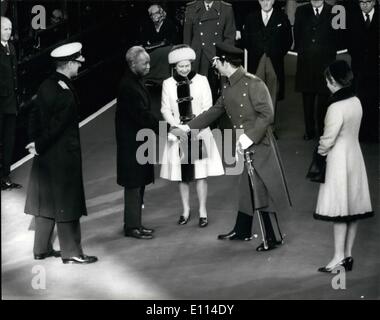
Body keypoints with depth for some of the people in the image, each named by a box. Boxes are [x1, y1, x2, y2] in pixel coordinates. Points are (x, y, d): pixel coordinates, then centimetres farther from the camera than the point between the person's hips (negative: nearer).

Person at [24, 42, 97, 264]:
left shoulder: (46, 86, 6)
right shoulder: (67, 93, -20)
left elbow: (35, 117, 8)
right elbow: (57, 125, -19)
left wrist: (36, 142, 6)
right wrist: (39, 146, -8)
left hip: (44, 155, 9)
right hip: (64, 155, -9)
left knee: (46, 201, 15)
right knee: (67, 203, 0)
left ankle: (42, 248, 24)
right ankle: (71, 252, 8)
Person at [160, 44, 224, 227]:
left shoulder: (201, 80, -1)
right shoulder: (168, 84, 3)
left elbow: (207, 107, -3)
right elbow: (165, 109, 1)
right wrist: (176, 125, -15)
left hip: (199, 133, -2)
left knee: (200, 174, -1)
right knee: (182, 175, 8)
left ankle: (202, 211, 9)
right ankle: (186, 210, 21)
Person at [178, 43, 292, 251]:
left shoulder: (253, 84, -18)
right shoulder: (228, 88, 8)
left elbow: (267, 114, -21)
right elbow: (214, 111, 19)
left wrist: (250, 137, -25)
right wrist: (188, 127, 18)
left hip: (259, 146, -8)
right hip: (244, 147, 8)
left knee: (262, 191, -4)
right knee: (246, 189, 19)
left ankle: (272, 238, 5)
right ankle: (242, 231, 32)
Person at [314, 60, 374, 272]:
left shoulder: (336, 107, -20)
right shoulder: (356, 101, 3)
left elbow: (328, 139, -18)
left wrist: (321, 151, 2)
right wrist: (327, 147, 12)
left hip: (339, 159, -8)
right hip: (355, 155, 8)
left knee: (340, 209, -3)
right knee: (353, 207, 10)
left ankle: (339, 257, 2)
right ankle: (348, 255, 18)